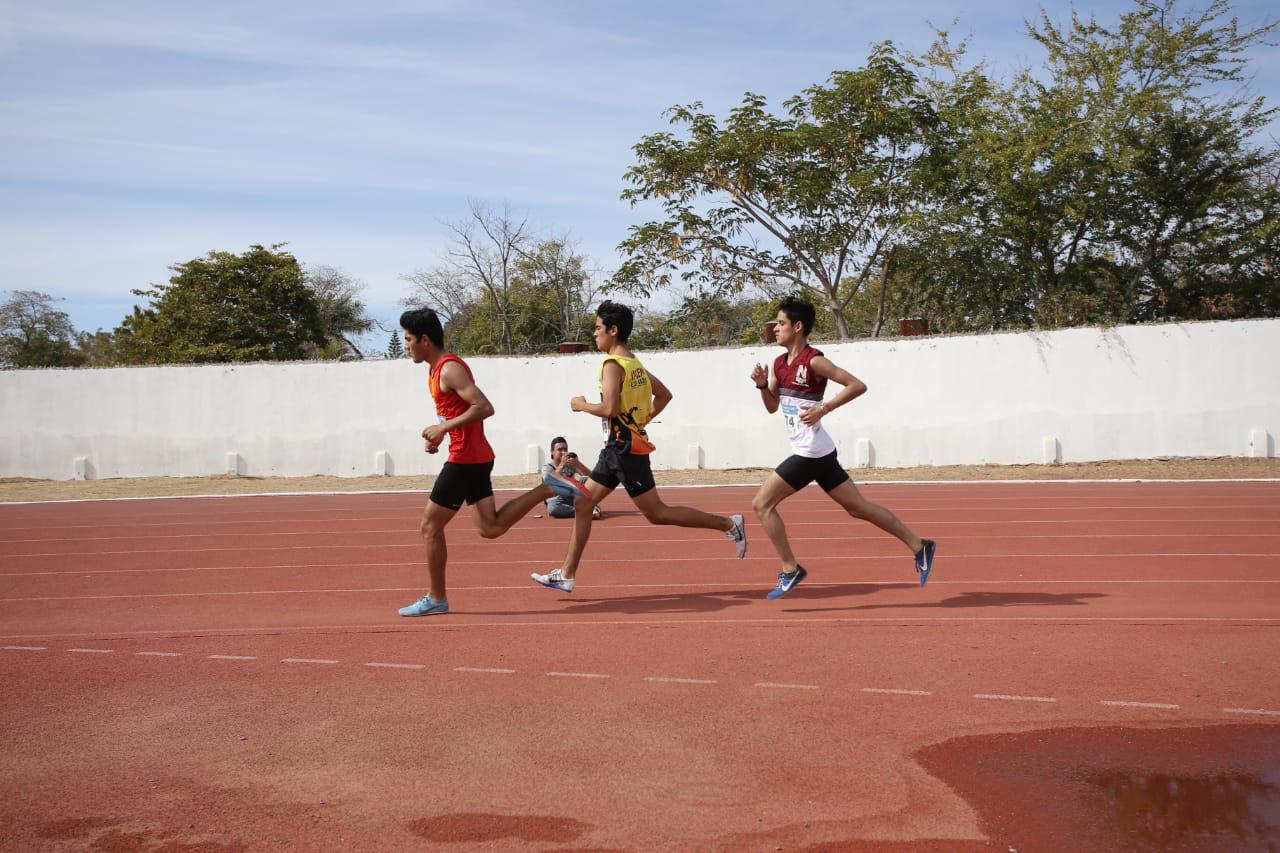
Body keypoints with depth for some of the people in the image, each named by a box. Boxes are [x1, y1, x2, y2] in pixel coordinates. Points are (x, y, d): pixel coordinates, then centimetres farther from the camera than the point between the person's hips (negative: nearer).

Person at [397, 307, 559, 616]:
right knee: (490, 528, 10)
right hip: (477, 456, 10)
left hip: (465, 458, -10)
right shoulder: (440, 368, 15)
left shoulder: (450, 369, -16)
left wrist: (444, 428, -21)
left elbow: (484, 407, -25)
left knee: (430, 526, -1)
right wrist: (439, 434, 11)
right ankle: (547, 489, 8)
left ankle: (436, 599, 8)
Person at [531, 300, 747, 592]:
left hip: (625, 448, -10)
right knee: (582, 504, 10)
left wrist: (581, 405, -9)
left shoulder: (612, 364, -16)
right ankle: (566, 574, 13)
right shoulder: (635, 362, 12)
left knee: (657, 514, -4)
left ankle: (728, 524, 1)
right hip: (617, 448, 10)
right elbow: (665, 395, 19)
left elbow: (609, 408, -26)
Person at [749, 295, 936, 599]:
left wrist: (823, 409, -20)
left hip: (810, 452, -9)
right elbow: (772, 406, 19)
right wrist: (762, 384, 1)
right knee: (858, 507, 12)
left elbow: (858, 385, -15)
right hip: (817, 452, 9)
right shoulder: (780, 363, 12)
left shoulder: (814, 361, -13)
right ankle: (919, 546, 17)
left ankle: (790, 570, 1)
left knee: (762, 504, -6)